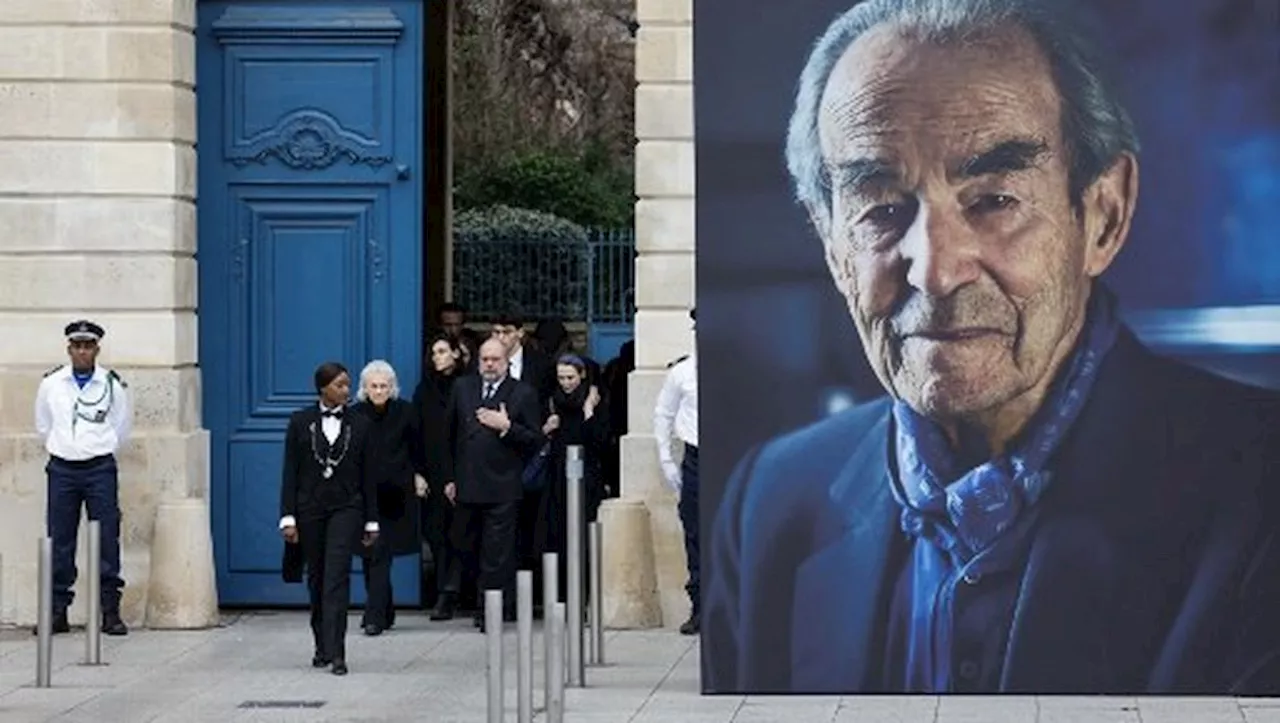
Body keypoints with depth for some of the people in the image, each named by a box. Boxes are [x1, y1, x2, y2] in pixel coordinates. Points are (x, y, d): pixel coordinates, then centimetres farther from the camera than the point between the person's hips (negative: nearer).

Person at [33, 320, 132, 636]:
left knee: (107, 540, -3)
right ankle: (57, 612, 9)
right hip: (62, 468, 1)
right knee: (59, 542, 3)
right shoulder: (51, 384, 4)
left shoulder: (113, 385, 0)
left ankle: (111, 612, 1)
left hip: (100, 469, -1)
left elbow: (121, 429, 11)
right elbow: (43, 426, 17)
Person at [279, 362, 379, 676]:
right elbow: (290, 472, 0)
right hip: (310, 509, 1)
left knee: (337, 578, -12)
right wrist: (288, 517, -6)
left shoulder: (359, 424, 3)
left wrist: (371, 520, 5)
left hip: (345, 509, -1)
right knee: (316, 579, 9)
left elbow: (367, 474, 5)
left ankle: (336, 653, -17)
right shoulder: (301, 422, 1)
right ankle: (323, 646, 23)